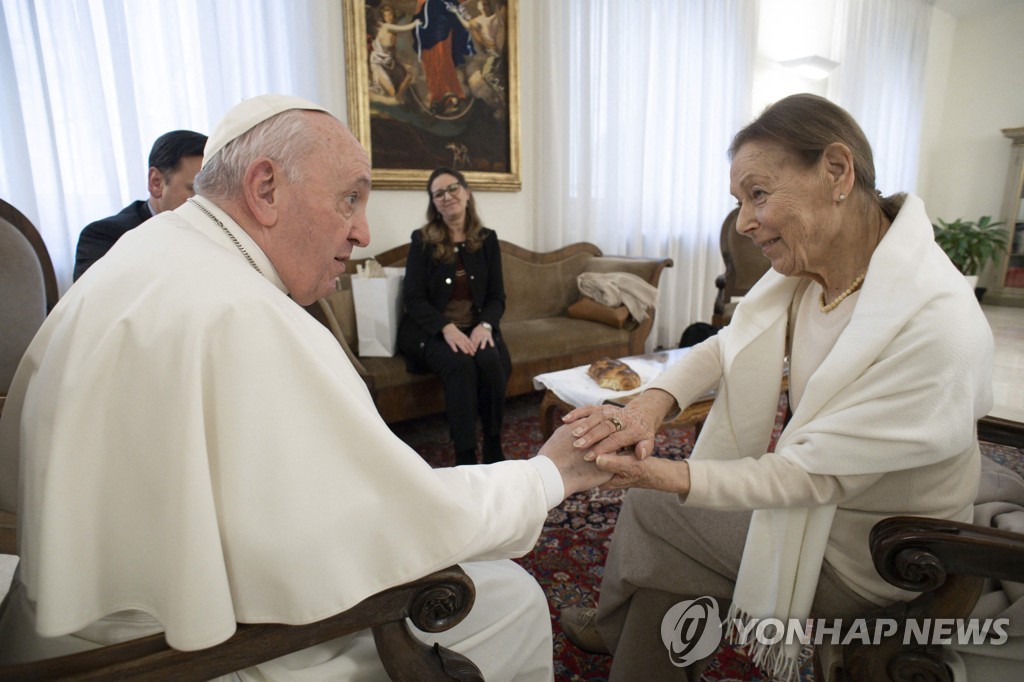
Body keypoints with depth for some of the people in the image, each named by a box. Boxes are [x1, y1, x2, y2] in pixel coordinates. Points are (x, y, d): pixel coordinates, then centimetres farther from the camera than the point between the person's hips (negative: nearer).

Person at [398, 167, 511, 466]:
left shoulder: (487, 239, 9)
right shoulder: (422, 240, 3)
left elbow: (497, 296, 6)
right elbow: (414, 298, -4)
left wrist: (485, 324, -15)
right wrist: (447, 328, -20)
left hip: (477, 327, 2)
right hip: (433, 330, -2)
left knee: (490, 360, -30)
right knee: (459, 364, -32)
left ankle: (493, 447, -11)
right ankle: (465, 456, -22)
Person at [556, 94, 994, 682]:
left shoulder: (936, 328, -34)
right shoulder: (807, 268, -10)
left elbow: (811, 477, -30)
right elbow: (726, 347, -6)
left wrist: (661, 474, -40)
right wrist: (651, 405, -26)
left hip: (856, 561, -6)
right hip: (813, 487, 6)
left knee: (648, 512, 1)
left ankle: (615, 628, 34)